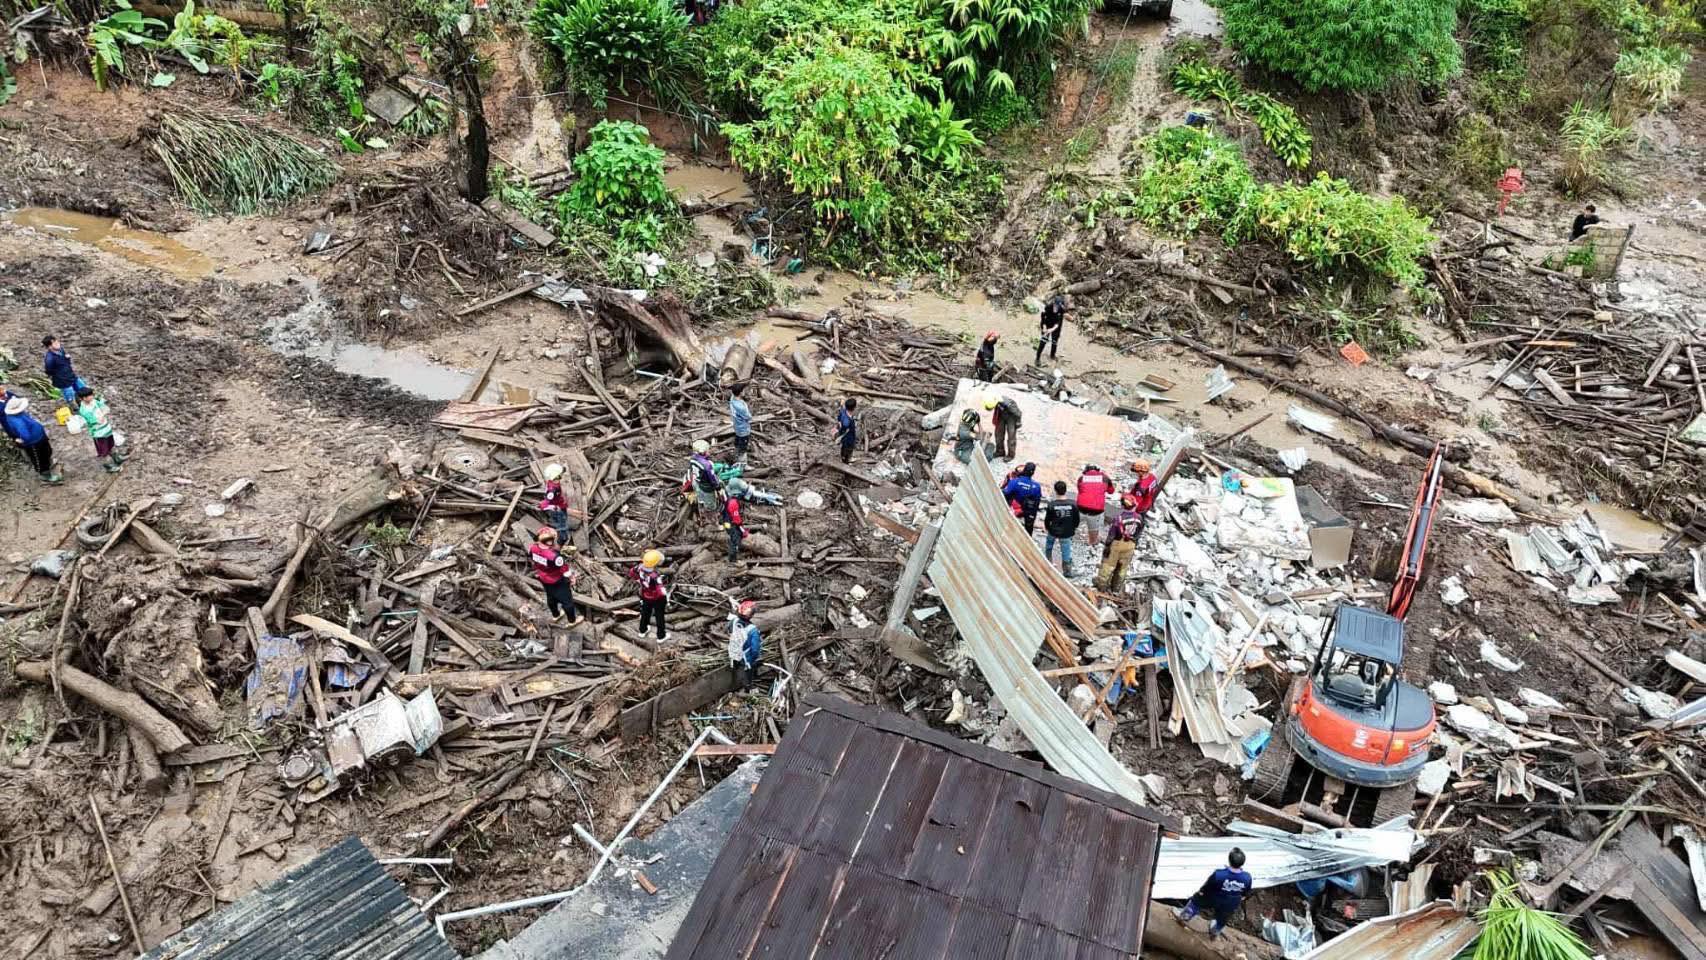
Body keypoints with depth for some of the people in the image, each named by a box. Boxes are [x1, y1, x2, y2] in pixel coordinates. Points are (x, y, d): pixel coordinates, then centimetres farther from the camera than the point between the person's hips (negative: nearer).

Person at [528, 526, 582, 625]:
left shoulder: (534, 548, -24)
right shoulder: (555, 556, -43)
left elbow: (529, 553, 3)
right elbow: (565, 570, -28)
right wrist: (572, 578, -8)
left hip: (543, 580, 7)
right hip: (557, 582, -7)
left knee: (551, 597, 33)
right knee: (567, 600, 19)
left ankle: (555, 616, 58)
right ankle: (572, 620, 41)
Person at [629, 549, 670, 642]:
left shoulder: (640, 567, -25)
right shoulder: (655, 576, -42)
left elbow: (631, 573, -3)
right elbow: (661, 591, -38)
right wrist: (666, 599, -18)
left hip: (645, 596, 6)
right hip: (657, 599, -6)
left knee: (645, 613, 30)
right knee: (659, 616, 18)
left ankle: (642, 631, 52)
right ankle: (661, 636, 37)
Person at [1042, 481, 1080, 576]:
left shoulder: (1052, 504, -20)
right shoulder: (1073, 503, -16)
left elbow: (1047, 519, -8)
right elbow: (1077, 518, -4)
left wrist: (1046, 527, 13)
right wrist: (1074, 528, 16)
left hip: (1054, 531, 0)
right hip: (1067, 532, 0)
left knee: (1049, 544, 29)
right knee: (1066, 550, 12)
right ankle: (1067, 571, 16)